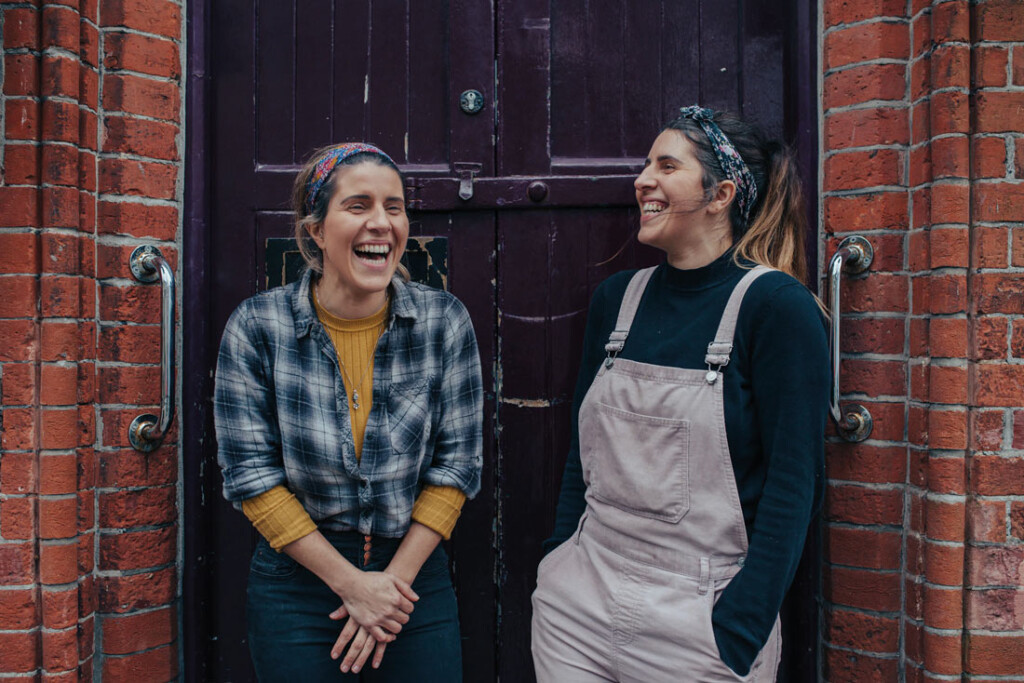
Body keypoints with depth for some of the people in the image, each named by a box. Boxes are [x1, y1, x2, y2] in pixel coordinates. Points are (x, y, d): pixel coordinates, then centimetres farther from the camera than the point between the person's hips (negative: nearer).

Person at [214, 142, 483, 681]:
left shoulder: (445, 321, -7)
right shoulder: (257, 327, -10)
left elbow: (457, 464, -4)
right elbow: (250, 475, -9)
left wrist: (394, 579, -9)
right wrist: (351, 583, -12)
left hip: (416, 580, 1)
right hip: (296, 585, -1)